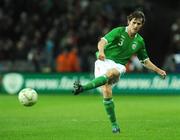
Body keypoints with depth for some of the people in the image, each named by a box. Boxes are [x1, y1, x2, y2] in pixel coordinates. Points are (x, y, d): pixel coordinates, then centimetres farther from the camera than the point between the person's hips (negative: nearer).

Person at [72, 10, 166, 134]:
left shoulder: (139, 41, 11)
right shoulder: (119, 31, -6)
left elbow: (145, 60, 26)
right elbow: (103, 41, -22)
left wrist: (158, 70, 19)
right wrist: (101, 51, -43)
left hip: (118, 66, 3)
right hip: (104, 61, -3)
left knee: (112, 72, -37)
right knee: (107, 92, -22)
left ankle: (83, 88, -47)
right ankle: (114, 124, -8)